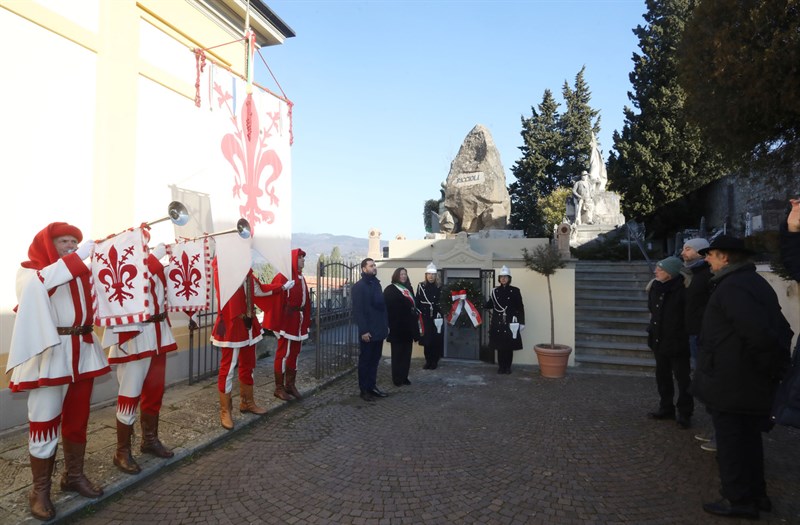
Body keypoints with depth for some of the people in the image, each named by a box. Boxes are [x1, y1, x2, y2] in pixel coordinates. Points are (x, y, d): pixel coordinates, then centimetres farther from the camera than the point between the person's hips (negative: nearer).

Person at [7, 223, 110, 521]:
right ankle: (40, 490, 15)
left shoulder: (82, 271, 15)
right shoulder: (30, 272, 0)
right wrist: (82, 254, -24)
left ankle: (74, 476, 28)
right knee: (44, 422, 1)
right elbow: (42, 281, -24)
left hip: (82, 352, 5)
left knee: (77, 419, 13)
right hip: (50, 354, -5)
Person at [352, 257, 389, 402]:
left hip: (379, 330, 7)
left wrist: (386, 325, 12)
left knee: (375, 360, 14)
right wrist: (363, 330, -20)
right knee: (365, 361, 4)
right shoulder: (359, 286, -10)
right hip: (367, 331, -7)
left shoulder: (377, 284, 14)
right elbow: (357, 311, -16)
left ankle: (372, 386, 25)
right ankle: (364, 390, 14)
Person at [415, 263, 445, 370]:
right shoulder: (421, 286, 4)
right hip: (425, 317, 0)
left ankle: (434, 361, 14)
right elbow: (417, 302, 1)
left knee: (436, 340, 1)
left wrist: (440, 312, -13)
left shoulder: (440, 287, 3)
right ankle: (428, 361, 14)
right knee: (426, 339, 1)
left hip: (437, 318, 0)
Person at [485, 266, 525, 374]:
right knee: (499, 346, 4)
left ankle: (508, 367, 14)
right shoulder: (495, 291, 8)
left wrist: (522, 322, -3)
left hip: (510, 323, -2)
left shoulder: (515, 291, 0)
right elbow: (489, 305, 10)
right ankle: (501, 366, 14)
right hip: (498, 322, 2)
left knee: (509, 346, 1)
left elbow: (520, 307, 0)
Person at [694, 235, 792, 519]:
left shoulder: (731, 288, -20)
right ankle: (755, 495, 33)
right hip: (754, 386, 10)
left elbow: (760, 334, -31)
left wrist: (768, 366, -15)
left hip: (729, 384, -10)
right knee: (748, 440, 20)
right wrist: (774, 367, 16)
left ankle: (739, 500, 15)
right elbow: (780, 329, 16)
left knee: (731, 442, 4)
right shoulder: (757, 283, 12)